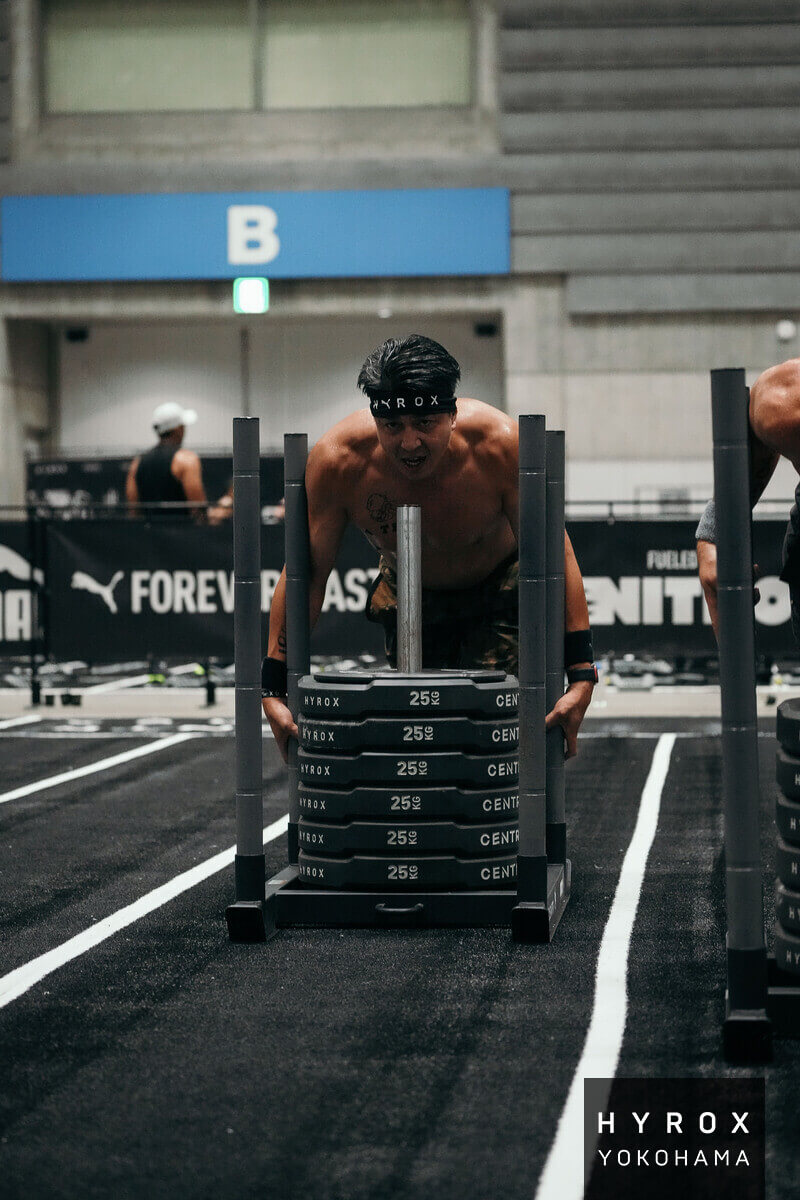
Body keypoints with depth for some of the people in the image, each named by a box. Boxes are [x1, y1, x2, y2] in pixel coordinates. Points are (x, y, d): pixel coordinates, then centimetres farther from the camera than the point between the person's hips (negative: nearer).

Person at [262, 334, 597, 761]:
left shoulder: (501, 445, -35)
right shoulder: (336, 460, -31)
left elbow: (555, 558, -27)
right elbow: (306, 573, -21)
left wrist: (580, 674, -33)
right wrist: (274, 689, -23)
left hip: (499, 593, -2)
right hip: (408, 595, 2)